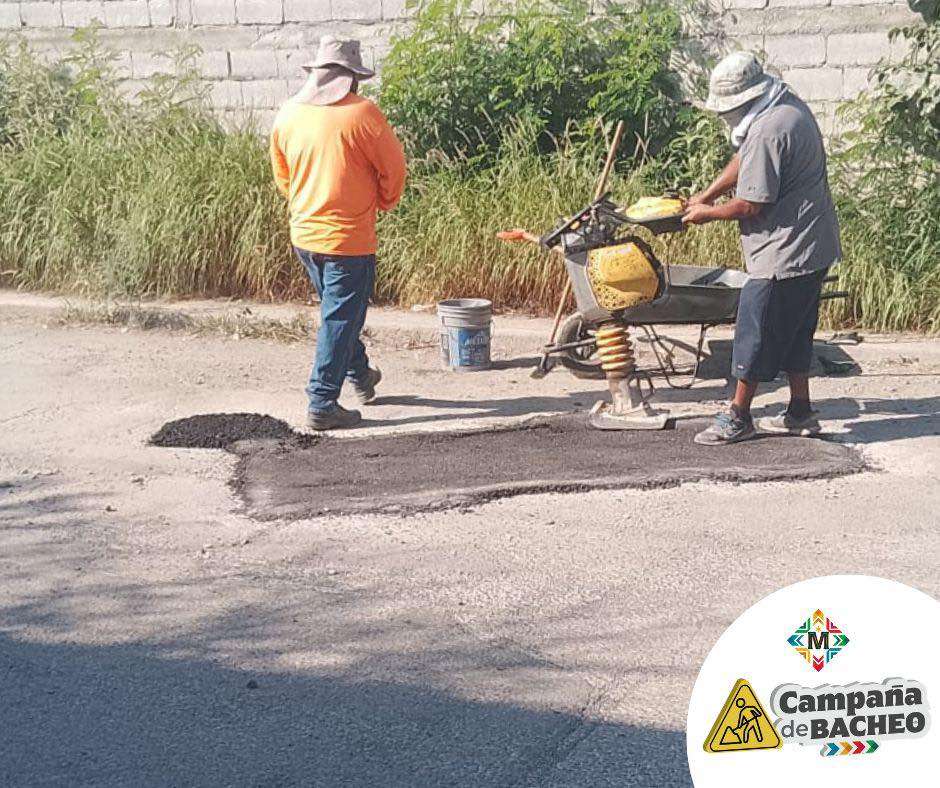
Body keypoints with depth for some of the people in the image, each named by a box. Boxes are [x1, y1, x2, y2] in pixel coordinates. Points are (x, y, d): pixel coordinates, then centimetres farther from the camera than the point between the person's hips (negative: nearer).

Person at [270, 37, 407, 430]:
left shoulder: (288, 115, 2)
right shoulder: (362, 113, -14)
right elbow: (393, 167, -5)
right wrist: (385, 202, 14)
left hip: (303, 233, 6)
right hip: (348, 235, -6)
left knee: (337, 310, 24)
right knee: (340, 319, 2)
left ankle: (360, 375, 42)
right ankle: (322, 405, 3)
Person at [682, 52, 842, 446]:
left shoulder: (768, 132, -23)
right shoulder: (787, 104, 10)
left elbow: (750, 205, -21)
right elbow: (743, 159, 21)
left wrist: (707, 213, -5)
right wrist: (706, 195, 14)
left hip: (785, 251, -10)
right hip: (812, 248, 10)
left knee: (756, 332, 0)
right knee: (793, 333, 17)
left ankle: (737, 418, 9)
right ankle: (800, 413, 26)